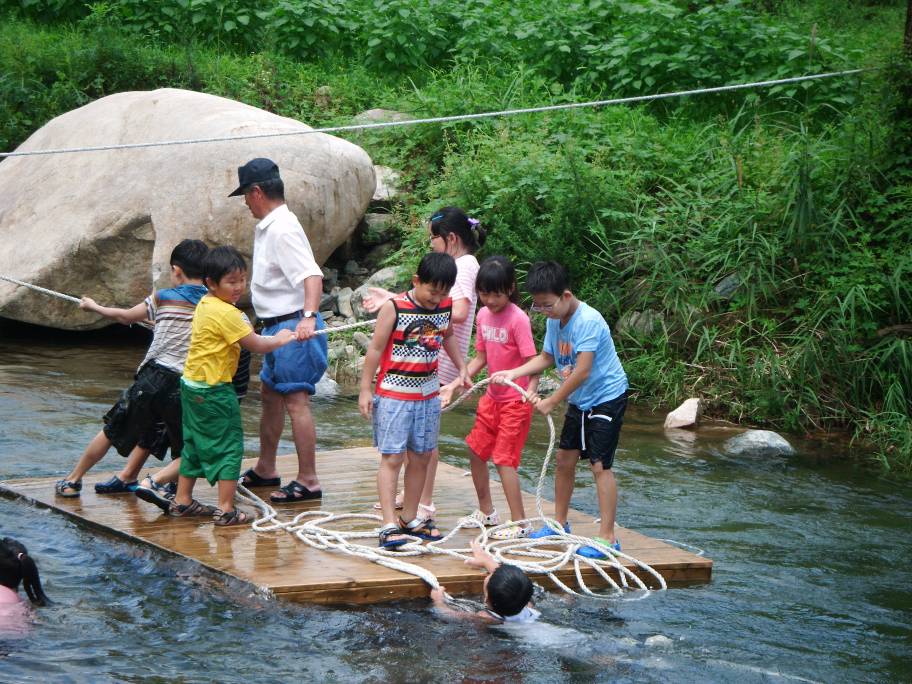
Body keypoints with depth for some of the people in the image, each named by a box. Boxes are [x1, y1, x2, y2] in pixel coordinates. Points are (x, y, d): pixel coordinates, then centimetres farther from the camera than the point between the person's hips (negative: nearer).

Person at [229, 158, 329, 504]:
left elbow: (312, 275, -30)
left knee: (296, 400, -10)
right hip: (277, 326, 11)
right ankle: (265, 469, 33)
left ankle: (308, 482, -9)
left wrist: (308, 317, -43)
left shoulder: (282, 229, -18)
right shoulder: (267, 227, 15)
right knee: (270, 396, 20)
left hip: (293, 327, -11)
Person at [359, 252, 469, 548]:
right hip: (394, 394, -6)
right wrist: (365, 389, -8)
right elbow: (375, 349, -8)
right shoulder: (394, 308, -14)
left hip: (428, 394, 6)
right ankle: (389, 525, -11)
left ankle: (410, 518, 23)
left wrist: (461, 367, 17)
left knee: (420, 458, 11)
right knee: (392, 458, -8)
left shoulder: (445, 307, 2)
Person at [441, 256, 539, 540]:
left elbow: (532, 362, -21)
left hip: (515, 401, -8)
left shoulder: (518, 319, -20)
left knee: (504, 459, -10)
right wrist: (453, 385, 4)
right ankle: (486, 511, 32)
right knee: (476, 451, 15)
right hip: (492, 396, 8)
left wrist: (530, 391, -37)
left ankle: (519, 523, -3)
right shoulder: (483, 316, 2)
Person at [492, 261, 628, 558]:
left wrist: (551, 402, -22)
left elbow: (582, 371, -29)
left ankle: (608, 538, -12)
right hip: (579, 400, 9)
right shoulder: (555, 320, 1)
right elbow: (546, 358, 11)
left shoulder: (588, 321, -26)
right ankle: (560, 524, 30)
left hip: (606, 397, -9)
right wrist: (513, 373, -5)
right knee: (565, 458, 14)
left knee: (600, 465, -12)